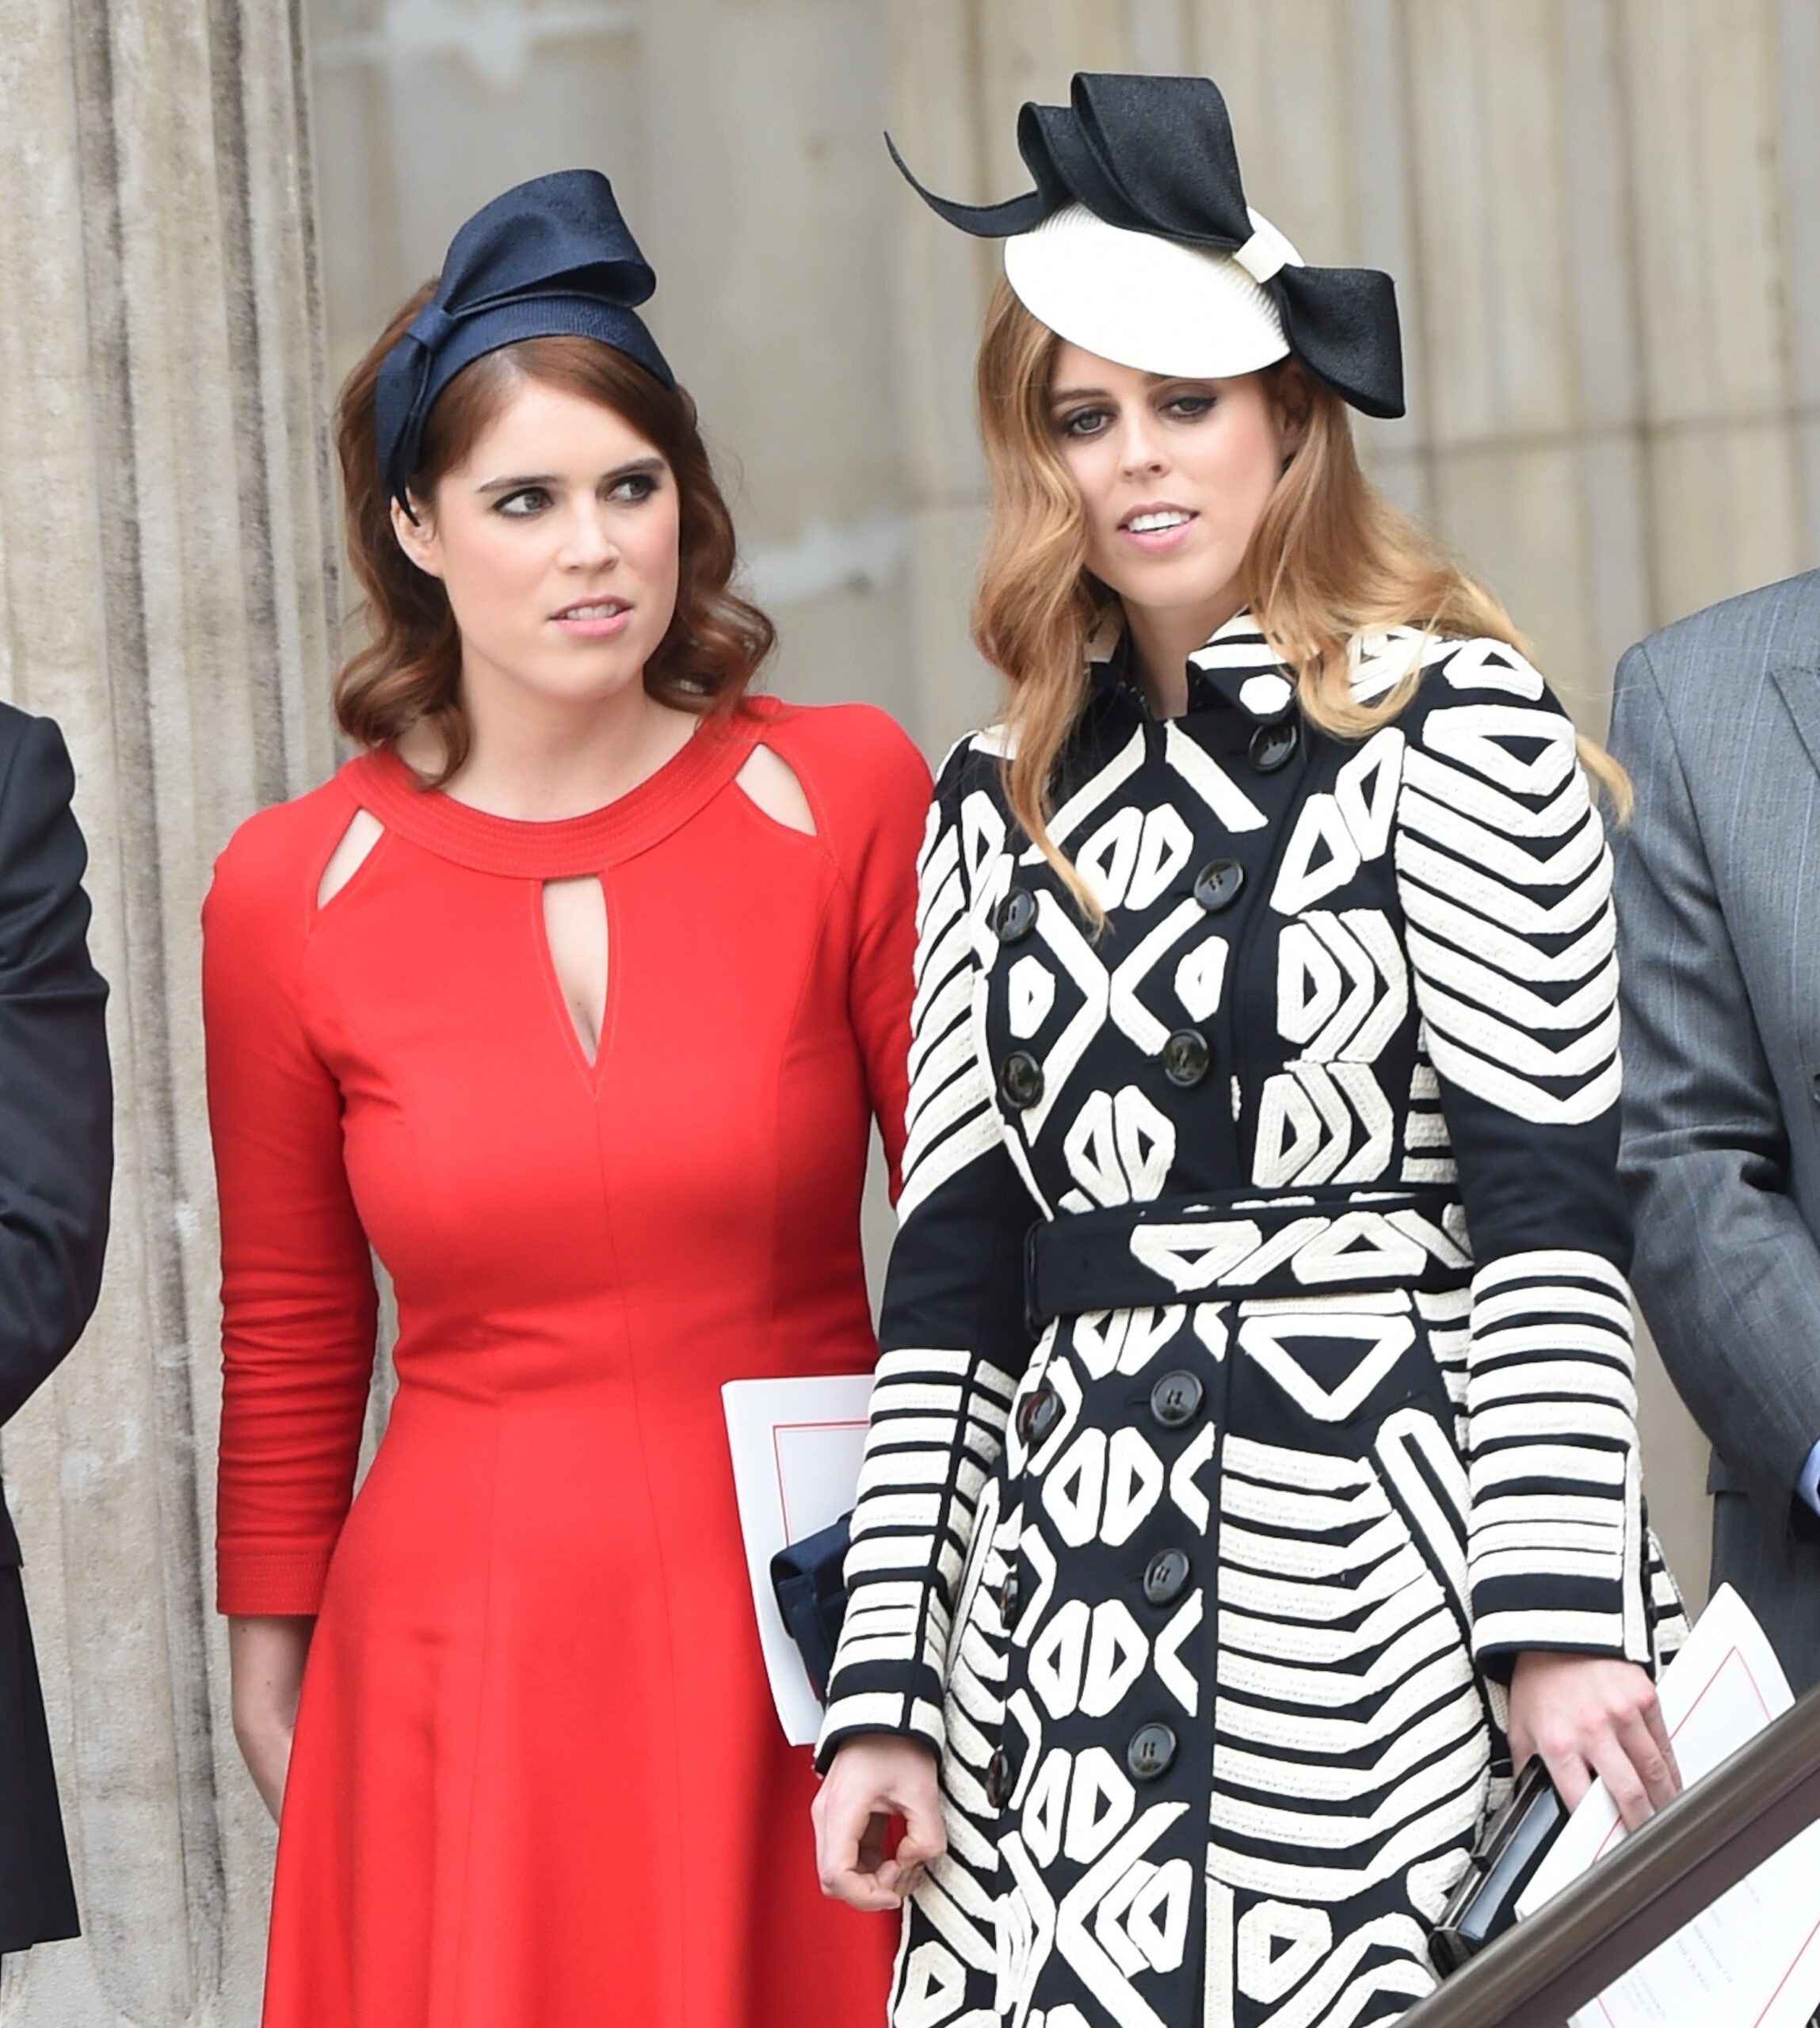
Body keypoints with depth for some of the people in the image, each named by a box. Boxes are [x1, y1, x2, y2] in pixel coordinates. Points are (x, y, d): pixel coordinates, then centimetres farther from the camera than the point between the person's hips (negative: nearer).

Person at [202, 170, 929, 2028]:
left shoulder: (847, 797, -4)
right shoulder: (289, 894, -1)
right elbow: (287, 1331, 11)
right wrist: (269, 1656, 16)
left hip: (811, 1619, 0)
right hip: (464, 1644, 1)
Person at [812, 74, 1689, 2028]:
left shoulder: (1456, 720, 0)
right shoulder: (1002, 800, 14)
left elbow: (1547, 1201, -7)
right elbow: (950, 1268, 12)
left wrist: (1562, 1613, -15)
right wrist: (887, 1689, 7)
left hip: (1394, 1591, -4)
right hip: (1073, 1618, 4)